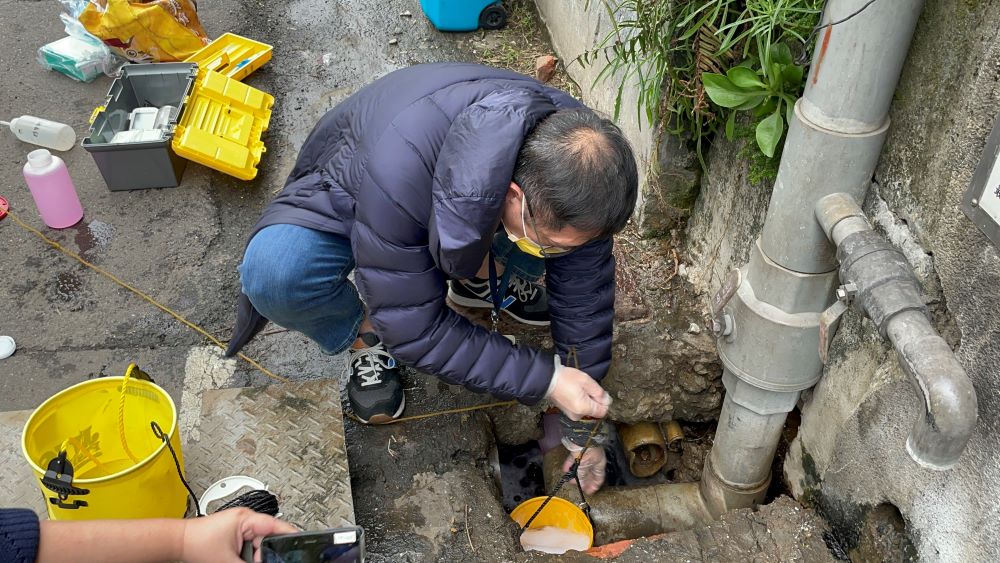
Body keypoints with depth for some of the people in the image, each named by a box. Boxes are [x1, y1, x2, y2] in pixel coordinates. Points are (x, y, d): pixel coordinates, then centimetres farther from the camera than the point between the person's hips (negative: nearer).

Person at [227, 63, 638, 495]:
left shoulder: (564, 143, -28)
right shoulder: (400, 175, -44)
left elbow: (584, 296, -17)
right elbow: (416, 329, -33)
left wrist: (581, 429, -11)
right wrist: (545, 379, -34)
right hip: (349, 198, -3)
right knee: (276, 269, -37)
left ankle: (482, 277, 8)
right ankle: (368, 338, -4)